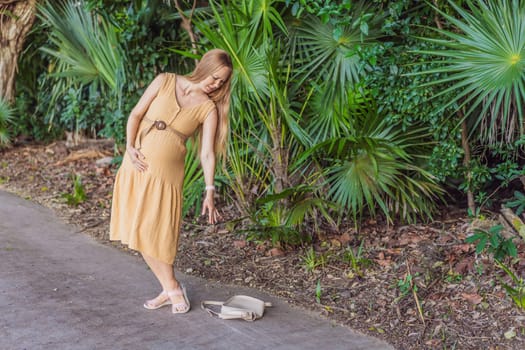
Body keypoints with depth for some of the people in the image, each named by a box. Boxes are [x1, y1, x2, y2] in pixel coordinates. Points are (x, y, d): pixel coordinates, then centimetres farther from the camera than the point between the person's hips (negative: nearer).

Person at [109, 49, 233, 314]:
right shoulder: (165, 81, 1)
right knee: (138, 230, 5)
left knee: (155, 232, -4)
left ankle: (171, 289, 15)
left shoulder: (208, 108, -2)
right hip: (137, 165, 3)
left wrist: (209, 192, -14)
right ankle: (171, 289, 17)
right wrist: (130, 147, -9)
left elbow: (207, 153, -7)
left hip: (166, 173, -3)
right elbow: (136, 114, 5)